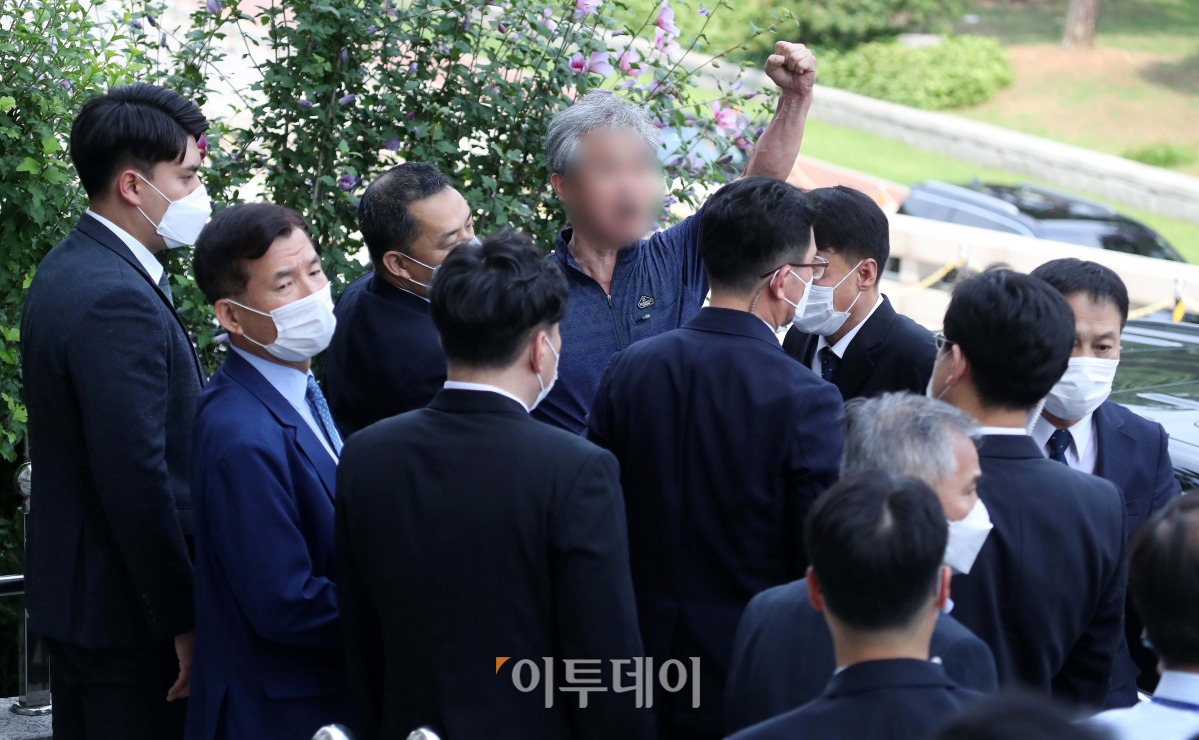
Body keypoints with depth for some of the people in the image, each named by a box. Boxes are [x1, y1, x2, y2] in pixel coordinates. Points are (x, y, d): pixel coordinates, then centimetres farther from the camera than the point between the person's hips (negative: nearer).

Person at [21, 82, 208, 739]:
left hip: (71, 589, 10)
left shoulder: (66, 268, 9)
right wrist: (183, 621, -18)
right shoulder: (118, 301, -22)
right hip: (125, 612, -10)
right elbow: (138, 482, -25)